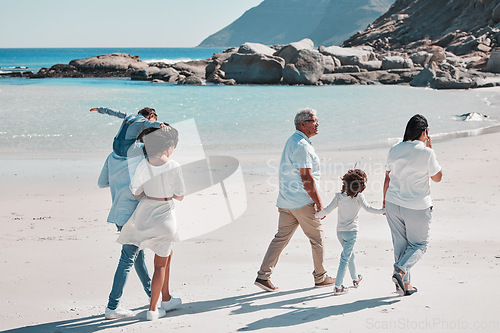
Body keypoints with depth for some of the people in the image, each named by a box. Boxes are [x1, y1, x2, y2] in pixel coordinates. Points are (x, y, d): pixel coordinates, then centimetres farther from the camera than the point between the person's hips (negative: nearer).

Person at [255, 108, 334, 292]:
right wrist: (319, 203, -17)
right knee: (317, 238, 6)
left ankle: (263, 276, 2)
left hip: (286, 202, 9)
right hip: (302, 201, -9)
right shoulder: (301, 146, -17)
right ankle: (320, 277, 18)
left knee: (281, 238, 7)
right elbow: (306, 178, -21)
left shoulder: (292, 141, 16)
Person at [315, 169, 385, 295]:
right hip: (351, 231, -5)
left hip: (339, 231, 5)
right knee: (345, 258, -5)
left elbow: (327, 210, 1)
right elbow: (367, 208, -18)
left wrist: (317, 215, 15)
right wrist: (382, 211, -11)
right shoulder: (358, 196, -9)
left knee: (350, 254, 24)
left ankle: (355, 279, 42)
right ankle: (337, 287, -9)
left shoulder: (339, 196, 1)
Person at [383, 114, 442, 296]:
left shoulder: (394, 150, 0)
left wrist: (385, 201, 19)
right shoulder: (426, 153, -14)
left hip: (393, 204, 5)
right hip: (418, 207, -4)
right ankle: (401, 270, -12)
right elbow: (437, 177, 0)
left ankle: (404, 284, 16)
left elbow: (387, 178, 7)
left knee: (400, 244, 14)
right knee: (419, 244, 11)